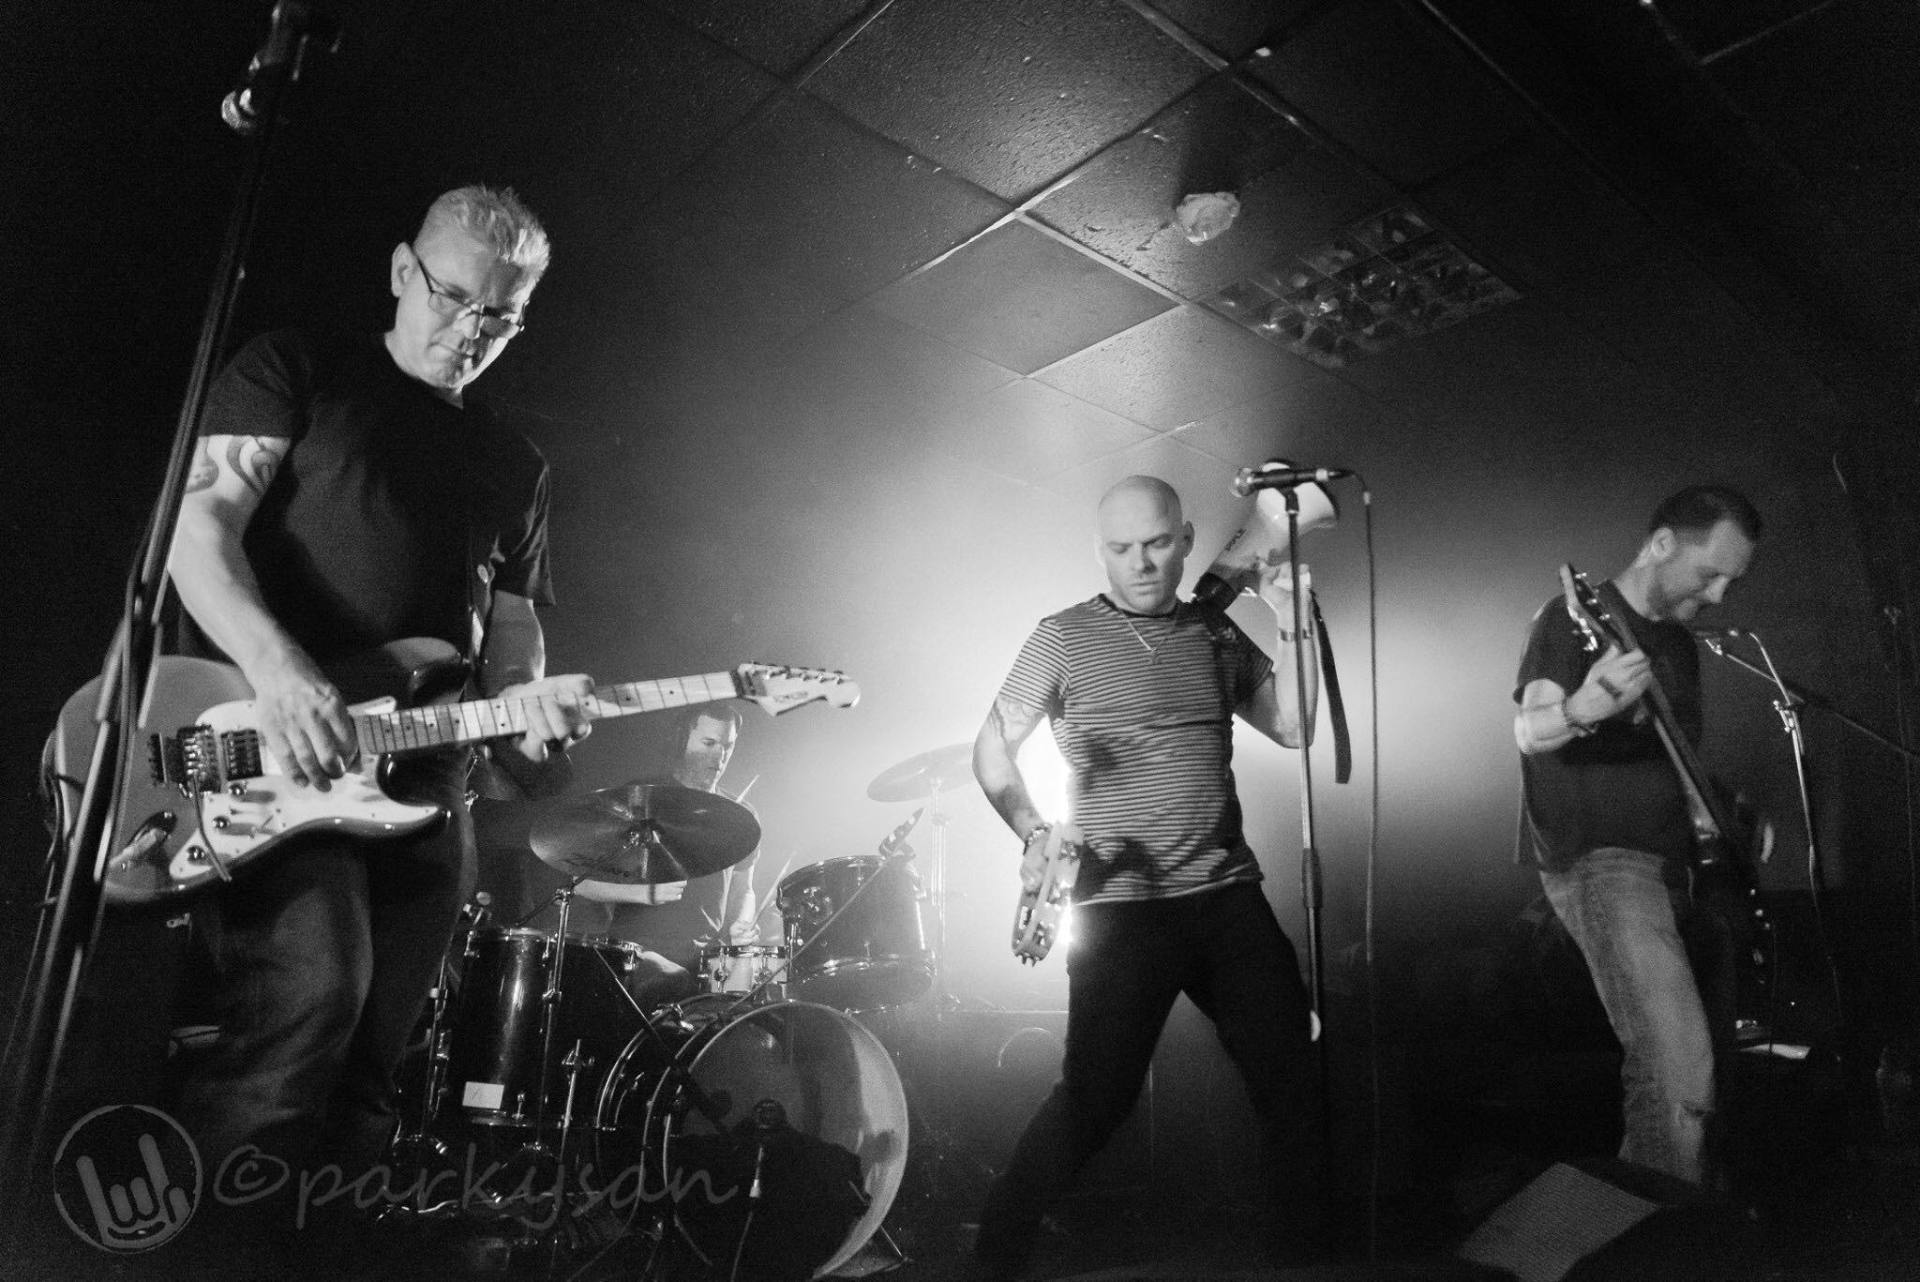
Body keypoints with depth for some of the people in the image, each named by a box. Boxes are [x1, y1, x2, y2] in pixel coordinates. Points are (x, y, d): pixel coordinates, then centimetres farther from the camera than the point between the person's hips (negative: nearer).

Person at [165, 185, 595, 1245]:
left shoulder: (514, 468, 21)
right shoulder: (298, 369, 8)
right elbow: (199, 522, -4)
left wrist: (527, 706, -6)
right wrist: (275, 667, -22)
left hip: (419, 781, 5)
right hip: (261, 748, -4)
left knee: (368, 1063, 6)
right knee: (312, 983, -26)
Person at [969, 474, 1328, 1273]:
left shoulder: (1216, 635, 11)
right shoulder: (1063, 639, -2)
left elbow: (1293, 728, 9)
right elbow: (992, 752, 0)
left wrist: (1293, 626, -1)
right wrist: (1033, 834, -14)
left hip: (1229, 895, 5)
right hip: (1119, 907, -4)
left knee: (1291, 1071, 8)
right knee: (1098, 1093, -1)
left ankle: (1302, 1246, 31)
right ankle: (1000, 1246, 21)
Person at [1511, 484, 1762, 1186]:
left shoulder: (1678, 642, 17)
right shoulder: (1575, 617, -7)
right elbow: (1528, 731, -20)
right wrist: (1580, 710, -42)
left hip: (1675, 861, 9)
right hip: (1600, 862, -9)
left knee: (1722, 1042, 16)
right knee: (1679, 1071, -18)